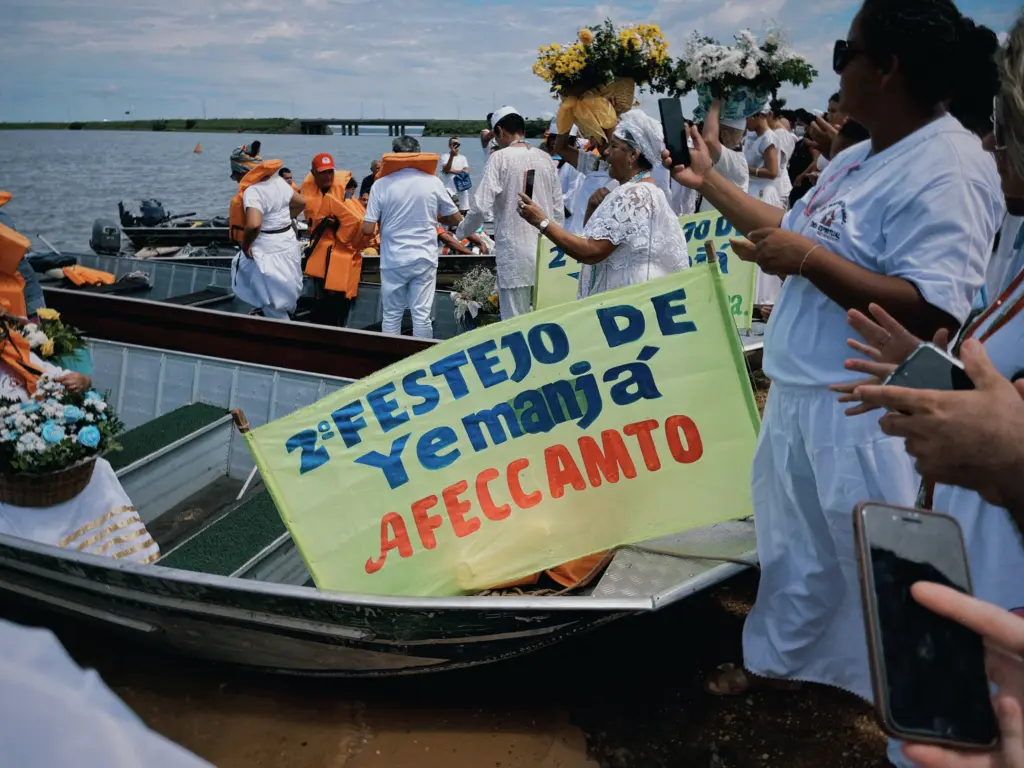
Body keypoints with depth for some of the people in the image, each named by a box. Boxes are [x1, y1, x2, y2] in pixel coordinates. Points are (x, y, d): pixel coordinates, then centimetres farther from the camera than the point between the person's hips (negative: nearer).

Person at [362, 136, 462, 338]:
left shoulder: (382, 184, -6)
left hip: (393, 260, 0)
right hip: (424, 259, 1)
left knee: (391, 315, 9)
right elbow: (456, 219, 6)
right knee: (422, 315, 3)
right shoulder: (433, 182, -2)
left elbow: (368, 229, -7)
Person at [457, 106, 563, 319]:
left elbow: (481, 206, -12)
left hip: (515, 252, -5)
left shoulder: (500, 158, -7)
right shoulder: (546, 159, 8)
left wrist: (461, 232, 4)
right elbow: (558, 208, 11)